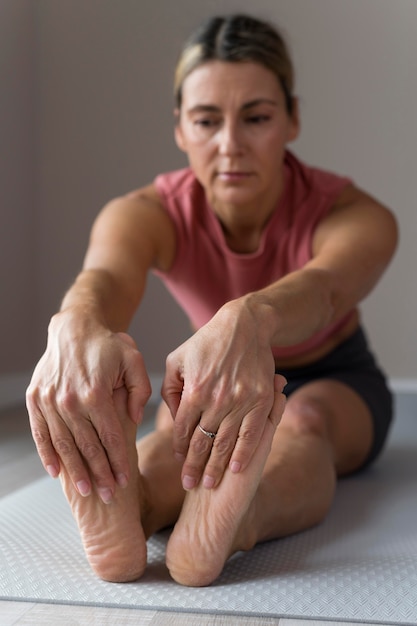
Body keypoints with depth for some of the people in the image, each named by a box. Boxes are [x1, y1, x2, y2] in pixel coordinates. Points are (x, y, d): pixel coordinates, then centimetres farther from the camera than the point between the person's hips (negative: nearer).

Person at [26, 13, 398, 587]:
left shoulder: (355, 216, -26)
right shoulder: (146, 213, -22)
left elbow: (324, 287, -51)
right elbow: (106, 274, -46)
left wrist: (247, 321, -76)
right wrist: (77, 325, -72)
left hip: (335, 380, -1)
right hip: (214, 371, 1)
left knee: (304, 420, -38)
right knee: (184, 419, -35)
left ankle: (230, 524, -66)